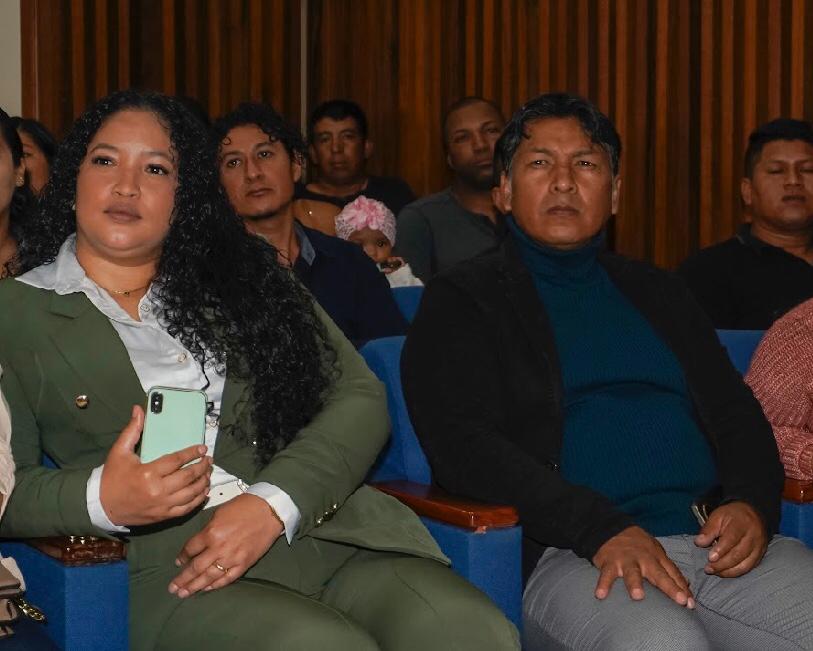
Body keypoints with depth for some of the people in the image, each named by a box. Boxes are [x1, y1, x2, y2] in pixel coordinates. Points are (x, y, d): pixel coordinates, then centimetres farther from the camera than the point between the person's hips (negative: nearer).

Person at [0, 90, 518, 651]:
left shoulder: (240, 276, 17)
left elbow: (361, 398, 8)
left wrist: (271, 504, -9)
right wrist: (100, 500, -14)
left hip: (327, 524, 3)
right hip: (173, 562, -3)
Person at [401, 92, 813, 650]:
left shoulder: (658, 292, 25)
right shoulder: (461, 300, 9)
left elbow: (737, 413, 22)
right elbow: (463, 446, -5)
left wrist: (753, 504, -1)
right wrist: (600, 528, -18)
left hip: (716, 540, 5)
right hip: (571, 556, -5)